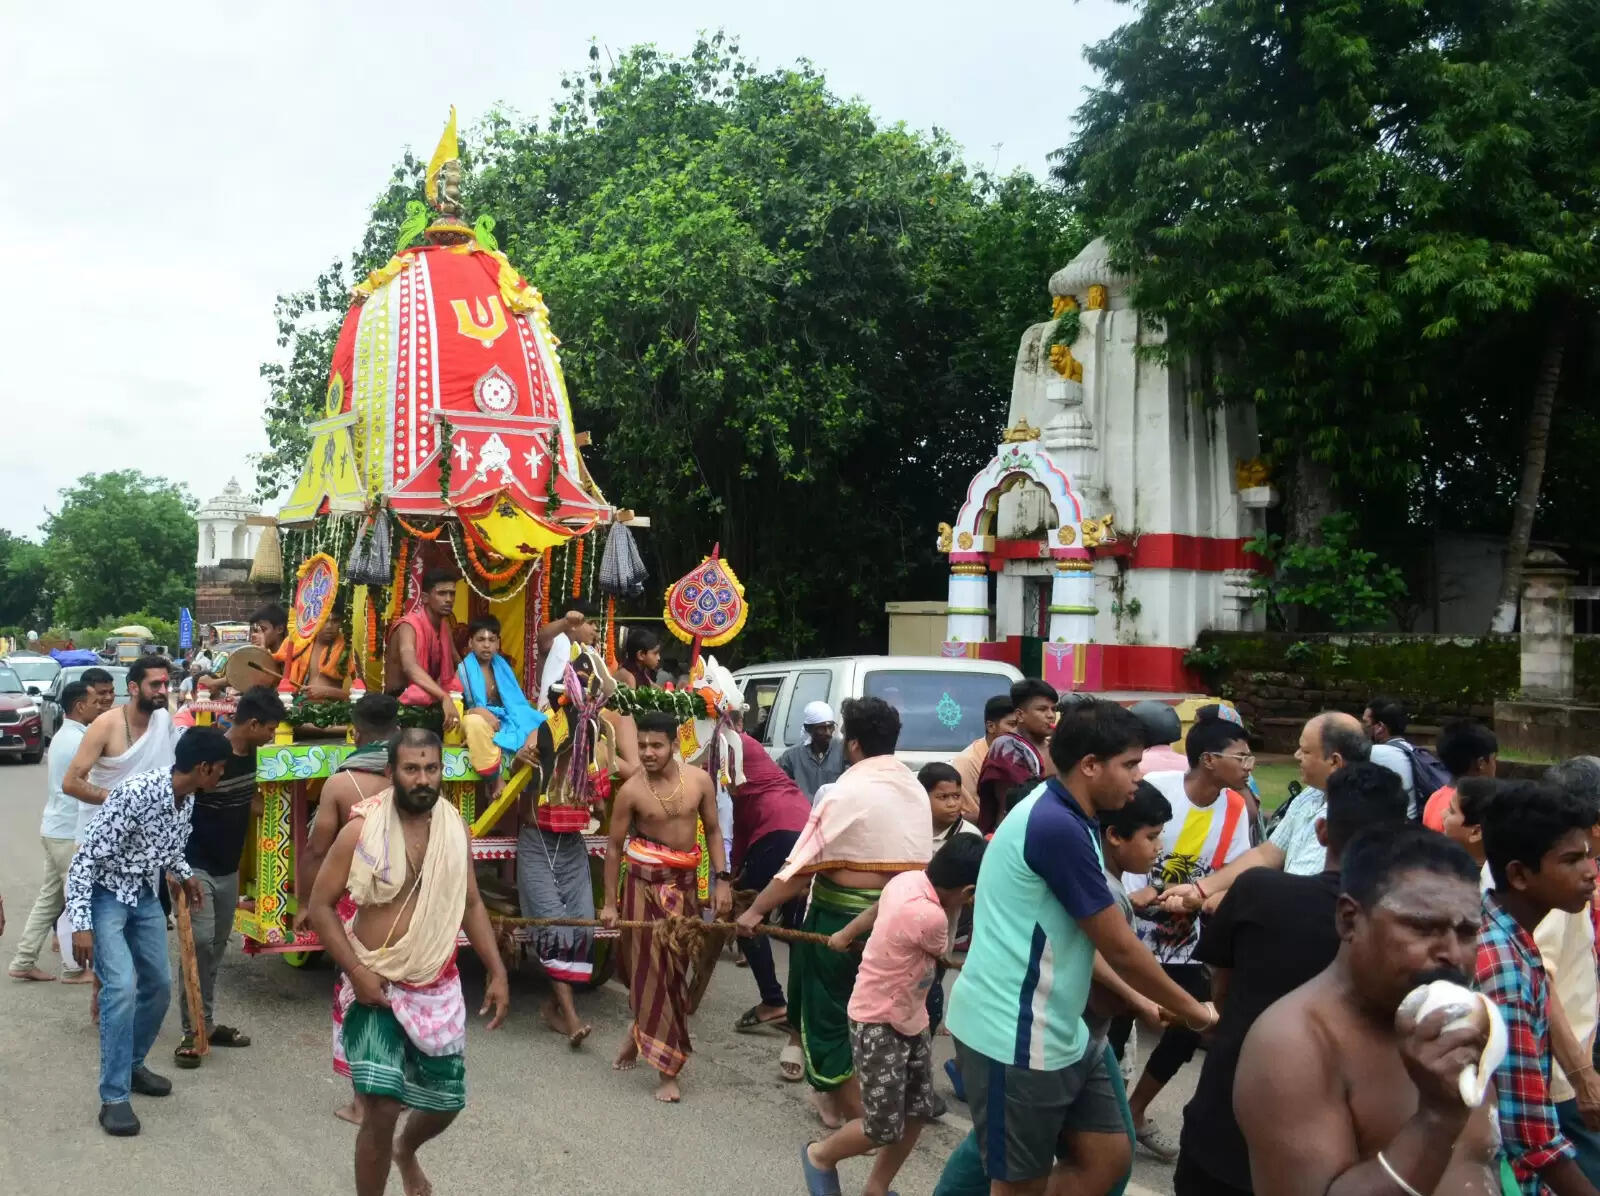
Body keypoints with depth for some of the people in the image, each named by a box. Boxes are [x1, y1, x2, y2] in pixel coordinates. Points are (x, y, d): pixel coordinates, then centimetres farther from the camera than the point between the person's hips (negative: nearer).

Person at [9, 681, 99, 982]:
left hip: (55, 828, 9)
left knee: (49, 898, 15)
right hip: (71, 832, -9)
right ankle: (73, 968, 8)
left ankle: (23, 962, 19)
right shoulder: (79, 741, -19)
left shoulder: (63, 737, 13)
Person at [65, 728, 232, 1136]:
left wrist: (185, 874, 10)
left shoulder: (186, 800, -5)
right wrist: (81, 924, -30)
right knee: (123, 986, -19)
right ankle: (114, 1097, -11)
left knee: (159, 984, 12)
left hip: (144, 896, 8)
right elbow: (84, 859, -27)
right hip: (104, 895, -8)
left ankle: (132, 1064, 34)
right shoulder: (135, 793, -30)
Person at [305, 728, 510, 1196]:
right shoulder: (362, 829, -13)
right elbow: (320, 905, -7)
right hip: (377, 986, -4)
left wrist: (497, 972, 4)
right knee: (383, 1108, -13)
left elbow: (471, 905, 10)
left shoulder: (455, 827, 0)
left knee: (446, 1100, 14)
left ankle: (406, 1151, 48)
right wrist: (356, 972, -16)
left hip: (438, 987, 4)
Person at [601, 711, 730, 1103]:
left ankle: (640, 1033, 33)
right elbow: (615, 847, -4)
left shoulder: (699, 781, -6)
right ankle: (667, 1068, 5)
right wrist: (610, 902, -3)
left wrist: (722, 880, -2)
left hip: (685, 882, 3)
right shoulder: (631, 790, -12)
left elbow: (712, 831, 5)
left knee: (677, 967, 10)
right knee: (650, 967, -2)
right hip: (646, 884, -3)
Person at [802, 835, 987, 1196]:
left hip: (911, 1019, 9)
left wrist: (845, 934, 28)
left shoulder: (909, 878, -8)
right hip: (878, 1026, -9)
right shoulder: (929, 916, -33)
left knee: (919, 1111, 13)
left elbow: (877, 908, 12)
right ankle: (820, 1156, 28)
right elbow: (943, 950, -10)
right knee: (884, 1128, 1)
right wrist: (955, 906, 2)